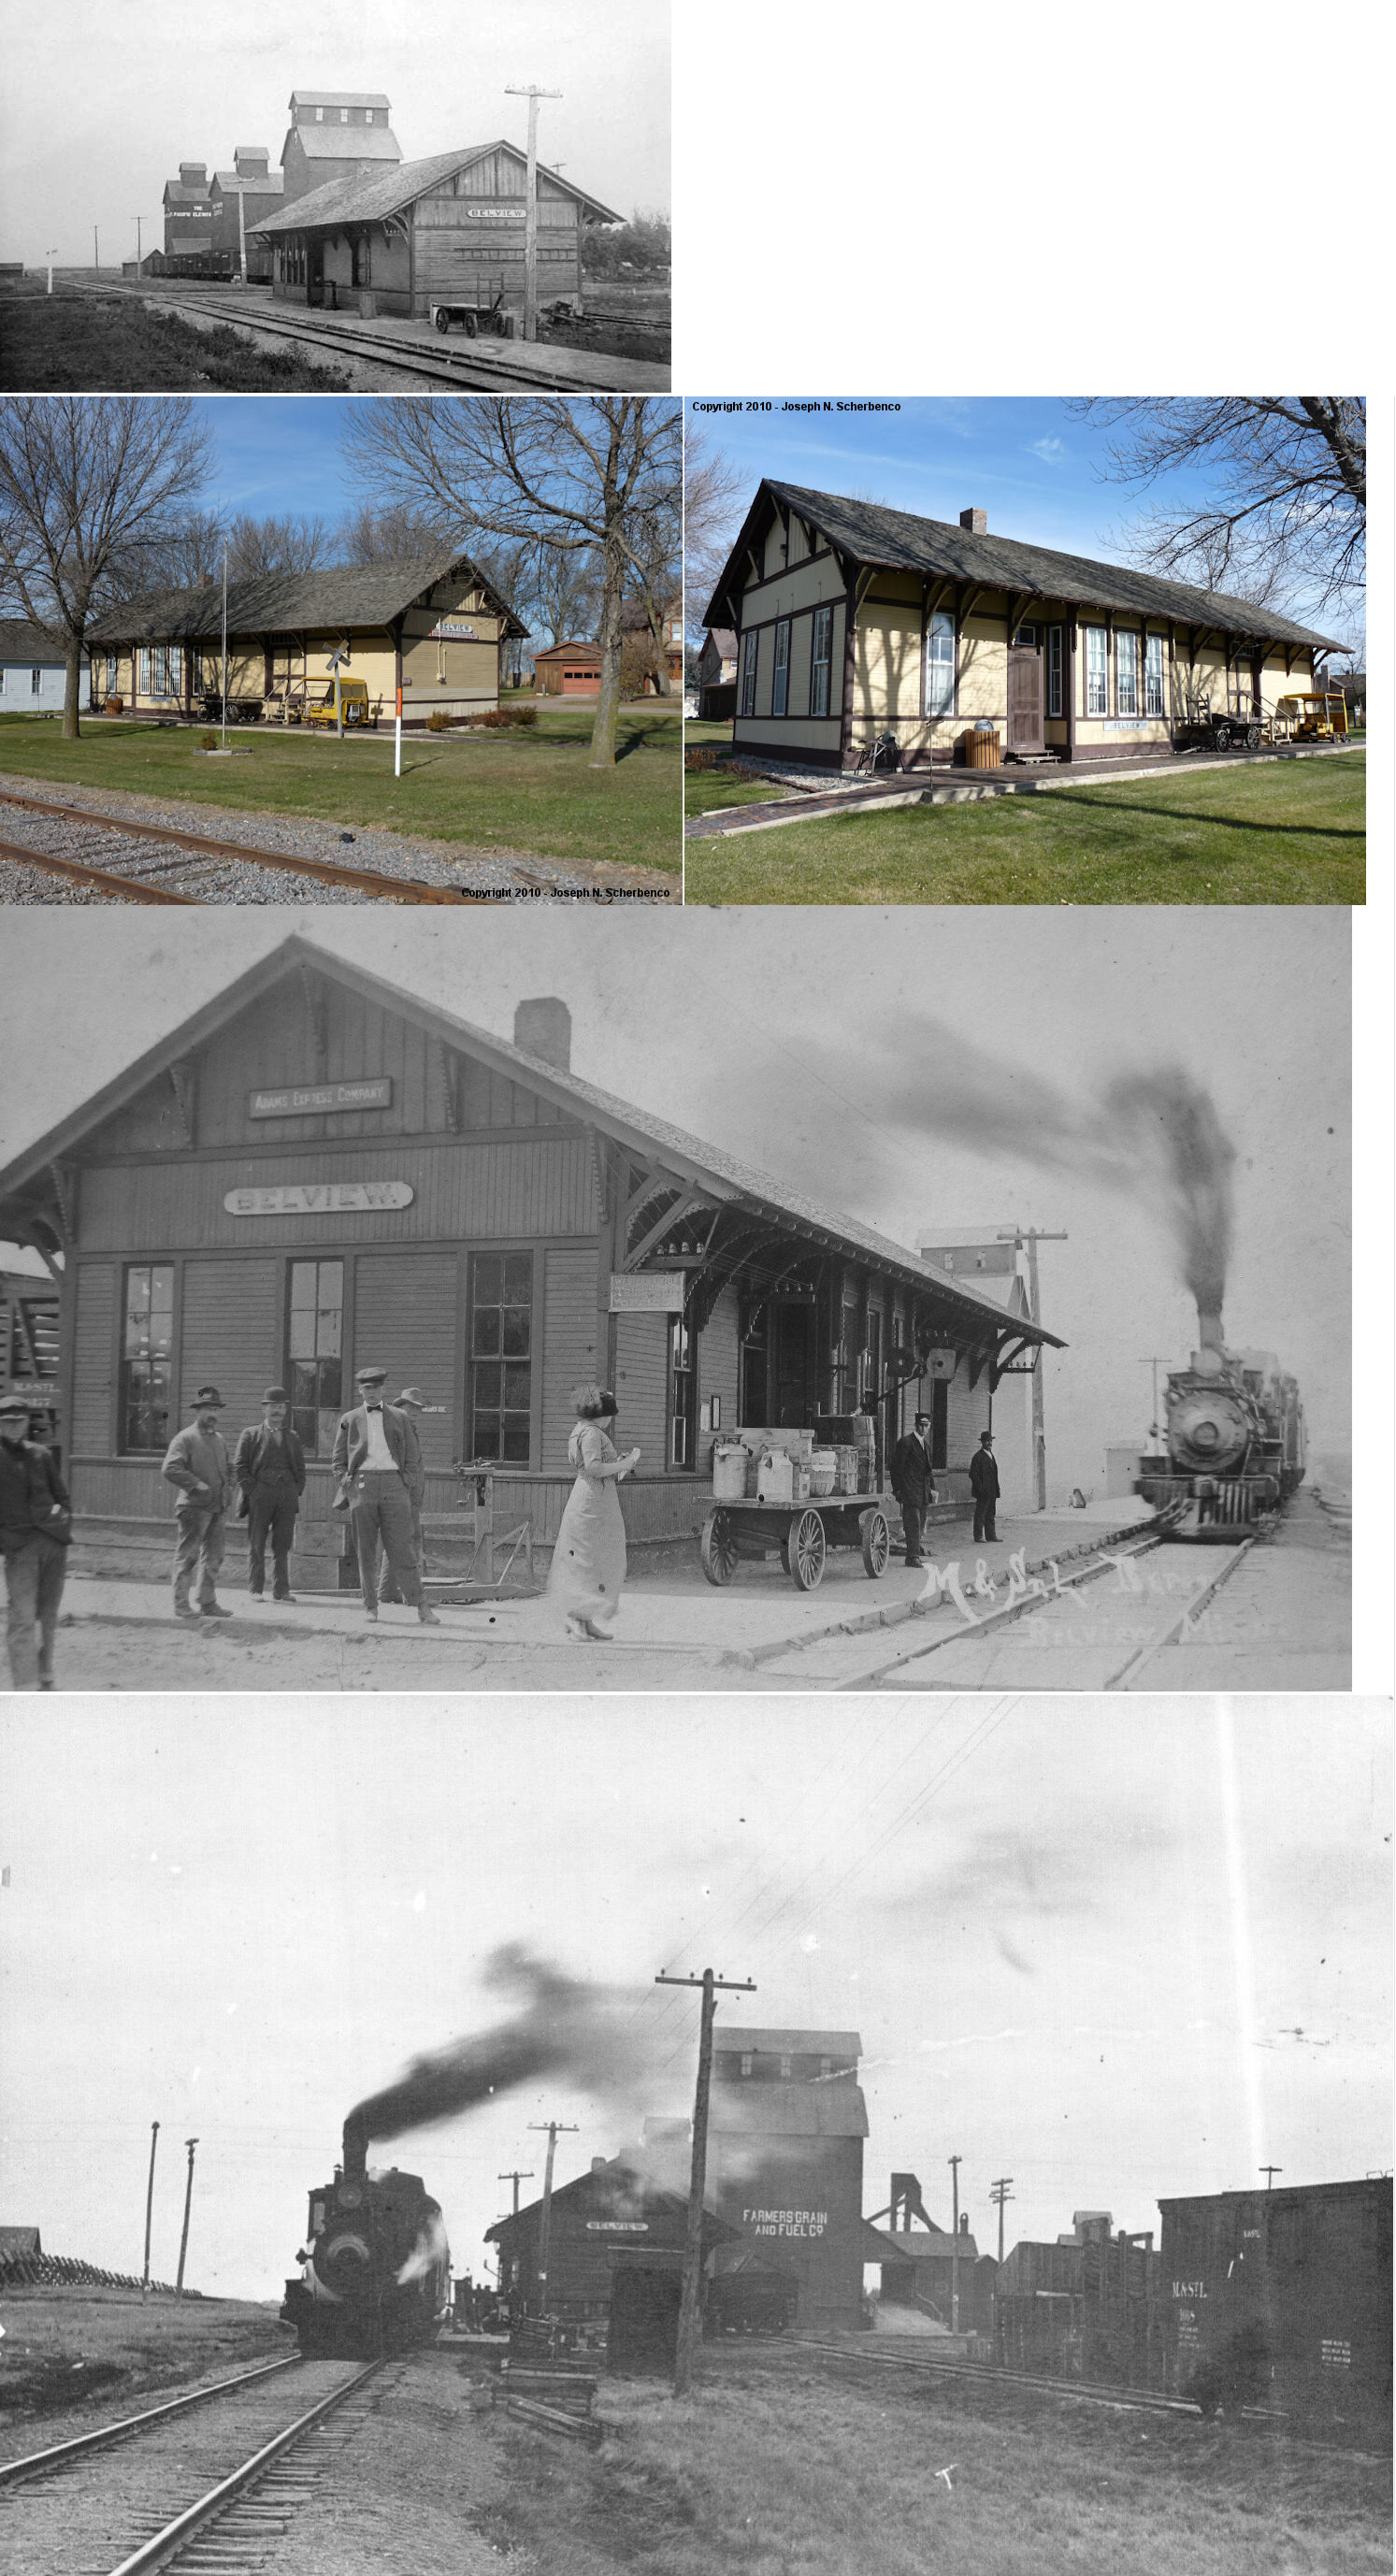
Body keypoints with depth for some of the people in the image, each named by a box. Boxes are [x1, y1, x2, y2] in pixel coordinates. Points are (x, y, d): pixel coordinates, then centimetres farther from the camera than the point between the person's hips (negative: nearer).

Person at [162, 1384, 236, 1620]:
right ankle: (181, 1604, 1)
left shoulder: (219, 1439, 17)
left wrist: (230, 1486, 12)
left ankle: (208, 1602, 18)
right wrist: (196, 1484, -19)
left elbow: (228, 1467, 31)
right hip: (193, 1507, -8)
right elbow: (169, 1469, -17)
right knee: (187, 1556, -3)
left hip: (217, 1508, 8)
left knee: (213, 1557, 11)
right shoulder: (185, 1438, -7)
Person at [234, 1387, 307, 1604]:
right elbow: (239, 1465, 1)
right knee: (257, 1544, -1)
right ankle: (255, 1589, 3)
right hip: (260, 1494, -3)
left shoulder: (291, 1437, 19)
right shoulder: (251, 1434, 7)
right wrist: (251, 1490, -8)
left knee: (283, 1545, 2)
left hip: (287, 1494, 3)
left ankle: (281, 1590, 6)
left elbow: (300, 1466, 20)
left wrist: (298, 1490, 6)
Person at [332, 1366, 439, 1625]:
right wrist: (346, 1482, 2)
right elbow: (339, 1460, 16)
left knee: (401, 1547, -7)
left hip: (392, 1481, -1)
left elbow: (408, 1455, 18)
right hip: (361, 1484, 1)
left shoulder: (398, 1417, 14)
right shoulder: (349, 1420, 13)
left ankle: (420, 1607, -9)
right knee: (365, 1550, 3)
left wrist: (403, 1482, 6)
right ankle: (370, 1606, 11)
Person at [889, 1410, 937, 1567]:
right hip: (910, 1491, -8)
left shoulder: (926, 1445, 17)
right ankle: (913, 1556, -12)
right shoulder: (906, 1442, -9)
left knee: (919, 1523, 9)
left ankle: (915, 1554, 14)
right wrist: (898, 1489, -14)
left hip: (923, 1491, 8)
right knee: (913, 1523, -11)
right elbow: (896, 1467, -10)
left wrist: (931, 1489, 17)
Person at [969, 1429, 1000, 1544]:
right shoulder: (978, 1456, -10)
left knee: (991, 1514, 10)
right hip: (983, 1492, -8)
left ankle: (991, 1536, 14)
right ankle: (978, 1536, 1)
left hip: (992, 1492, 8)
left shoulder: (991, 1455, 17)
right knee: (980, 1514, -3)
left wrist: (996, 1489, 14)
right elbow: (973, 1474, -14)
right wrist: (981, 1489, -18)